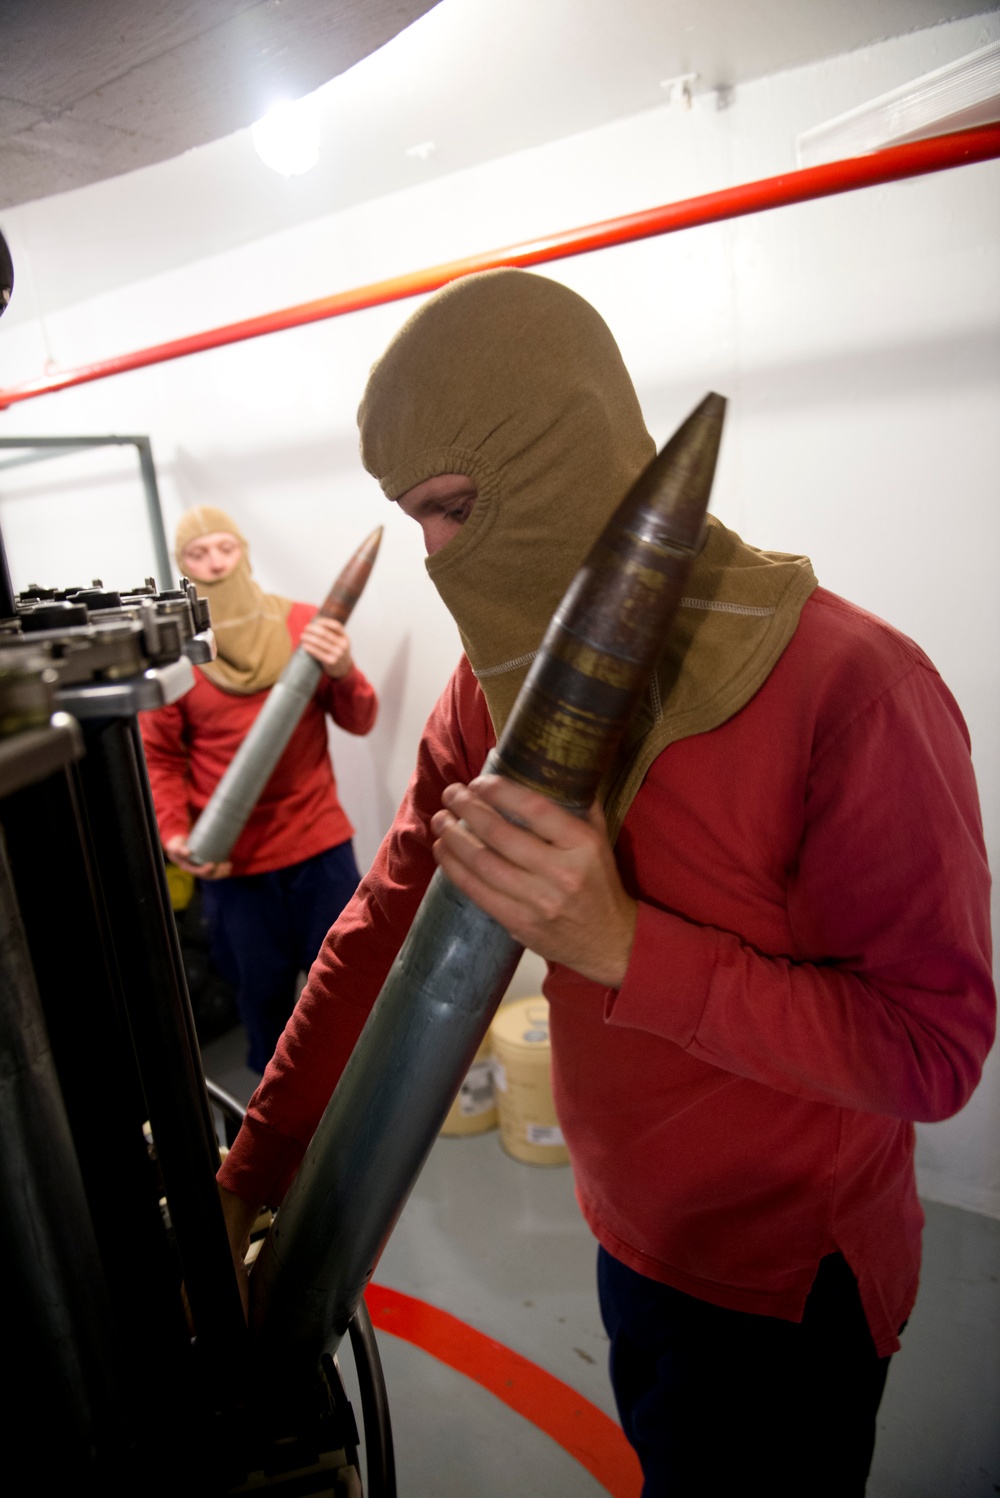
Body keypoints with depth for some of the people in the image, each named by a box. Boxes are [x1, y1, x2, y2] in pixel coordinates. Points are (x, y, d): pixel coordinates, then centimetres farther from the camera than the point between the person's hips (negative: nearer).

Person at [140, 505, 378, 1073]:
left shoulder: (303, 624, -1)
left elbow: (359, 722, -1)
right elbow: (161, 758, 2)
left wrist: (342, 673, -21)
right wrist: (175, 834, -12)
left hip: (321, 839, 1)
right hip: (231, 857, 0)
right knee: (264, 985, 11)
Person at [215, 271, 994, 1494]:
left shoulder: (853, 694, -29)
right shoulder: (504, 673, -9)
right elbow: (386, 924, -7)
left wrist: (622, 946, -37)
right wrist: (251, 1176, -8)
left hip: (787, 1293, -5)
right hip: (627, 1234, 6)